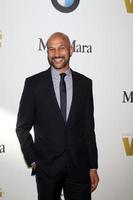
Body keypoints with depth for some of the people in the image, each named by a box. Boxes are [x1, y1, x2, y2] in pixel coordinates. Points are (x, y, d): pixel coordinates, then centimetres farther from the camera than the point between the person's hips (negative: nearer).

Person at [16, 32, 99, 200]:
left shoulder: (84, 83, 2)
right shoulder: (33, 83, -3)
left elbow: (89, 127, 4)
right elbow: (22, 127, 2)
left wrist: (93, 167, 4)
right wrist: (32, 160, -4)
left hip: (79, 165, 2)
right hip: (46, 165, -1)